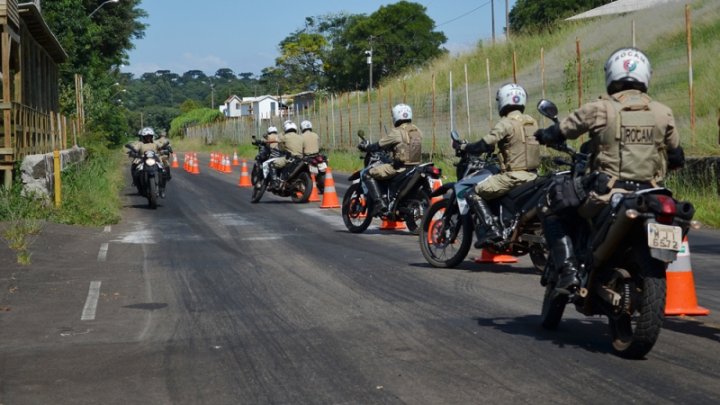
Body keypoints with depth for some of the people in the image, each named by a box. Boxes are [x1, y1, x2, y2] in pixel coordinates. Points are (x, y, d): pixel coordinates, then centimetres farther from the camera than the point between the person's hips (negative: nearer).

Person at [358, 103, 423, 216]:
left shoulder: (397, 132, -11)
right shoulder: (417, 131, 11)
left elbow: (380, 145, -7)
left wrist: (366, 147, 11)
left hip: (400, 167, -8)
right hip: (415, 166, 8)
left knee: (367, 174, -2)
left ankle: (380, 204, -16)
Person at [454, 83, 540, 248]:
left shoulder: (506, 123, -11)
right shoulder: (531, 122, 12)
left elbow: (485, 145, -15)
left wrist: (463, 147, 0)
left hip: (513, 175, -8)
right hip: (532, 175, 8)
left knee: (473, 194, -4)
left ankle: (491, 229, -17)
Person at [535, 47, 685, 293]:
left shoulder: (599, 109, -5)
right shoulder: (663, 113, 6)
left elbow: (561, 132, 4)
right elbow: (677, 159, 14)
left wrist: (543, 135, 27)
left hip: (604, 193, -4)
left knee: (554, 215, 16)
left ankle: (568, 271, -3)